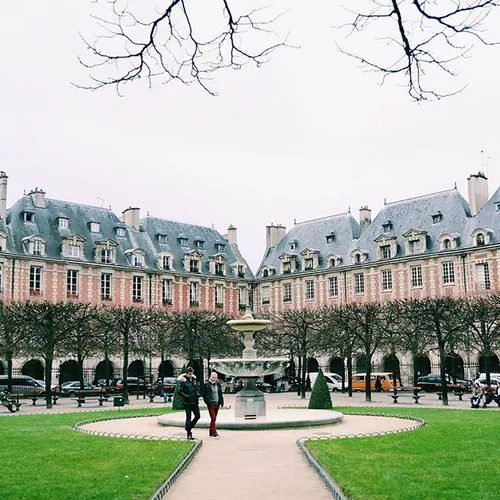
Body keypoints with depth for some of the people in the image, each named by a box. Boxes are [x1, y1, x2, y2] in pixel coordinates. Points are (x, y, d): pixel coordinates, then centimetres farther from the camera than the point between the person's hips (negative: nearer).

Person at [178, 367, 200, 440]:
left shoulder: (194, 379, 7)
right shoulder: (182, 381, -12)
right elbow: (179, 392, -16)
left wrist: (197, 394, 2)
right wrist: (186, 396, -27)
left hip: (194, 402, 6)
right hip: (187, 403, -6)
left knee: (197, 416, 10)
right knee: (188, 417, -3)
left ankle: (189, 427, 30)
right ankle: (189, 434, 5)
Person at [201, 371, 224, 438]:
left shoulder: (218, 384, 10)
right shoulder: (206, 384, -6)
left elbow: (220, 393, 17)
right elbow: (204, 394, -7)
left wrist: (221, 401, 10)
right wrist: (208, 402, -14)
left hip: (217, 404, 6)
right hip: (211, 404, -6)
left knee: (214, 419, 12)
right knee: (213, 418, -12)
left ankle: (211, 432, 22)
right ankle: (215, 433, -13)